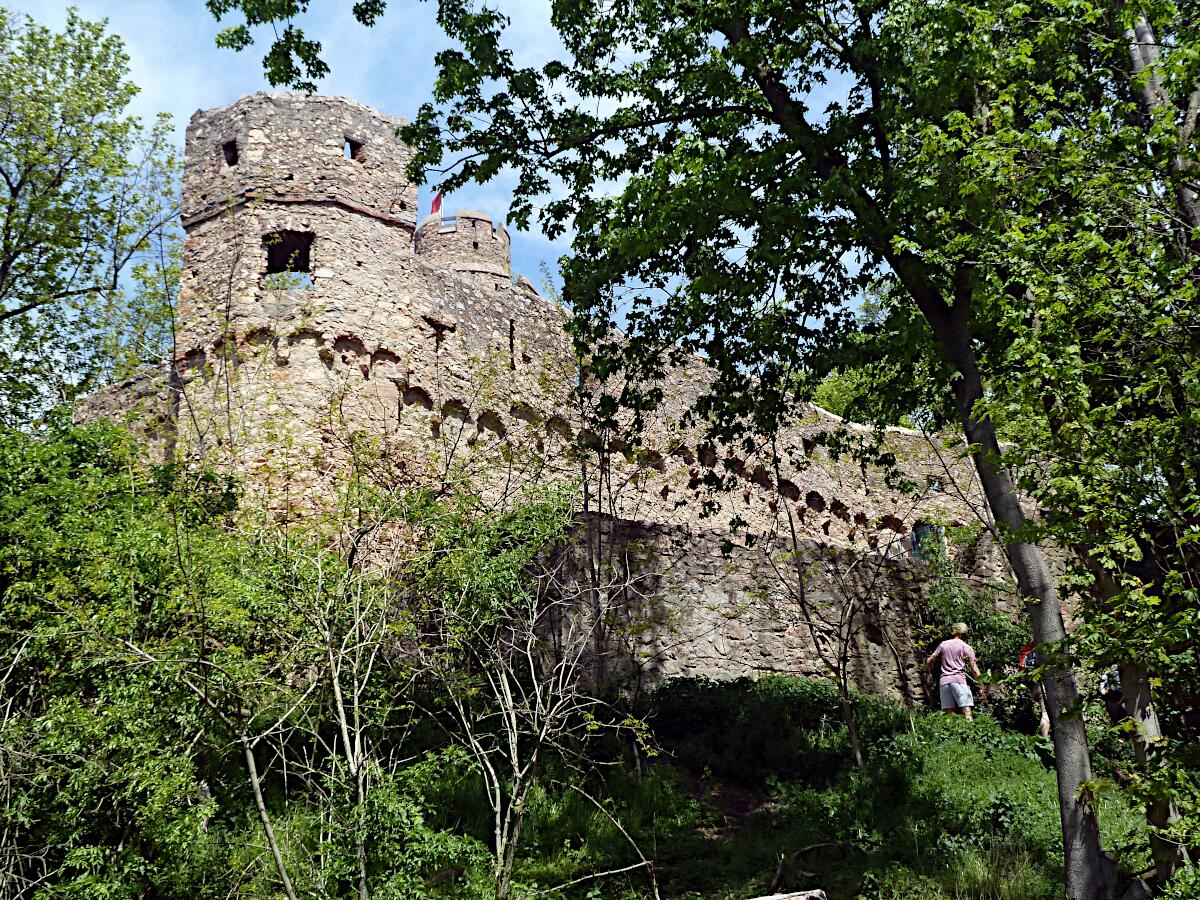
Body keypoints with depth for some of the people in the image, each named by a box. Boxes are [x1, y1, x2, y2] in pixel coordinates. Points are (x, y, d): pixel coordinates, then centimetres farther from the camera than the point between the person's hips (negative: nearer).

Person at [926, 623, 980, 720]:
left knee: (948, 715, 4)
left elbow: (928, 662, 15)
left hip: (944, 681, 4)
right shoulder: (966, 647, 6)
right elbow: (974, 670, 3)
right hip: (959, 680, -4)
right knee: (967, 712, -10)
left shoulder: (943, 644, 15)